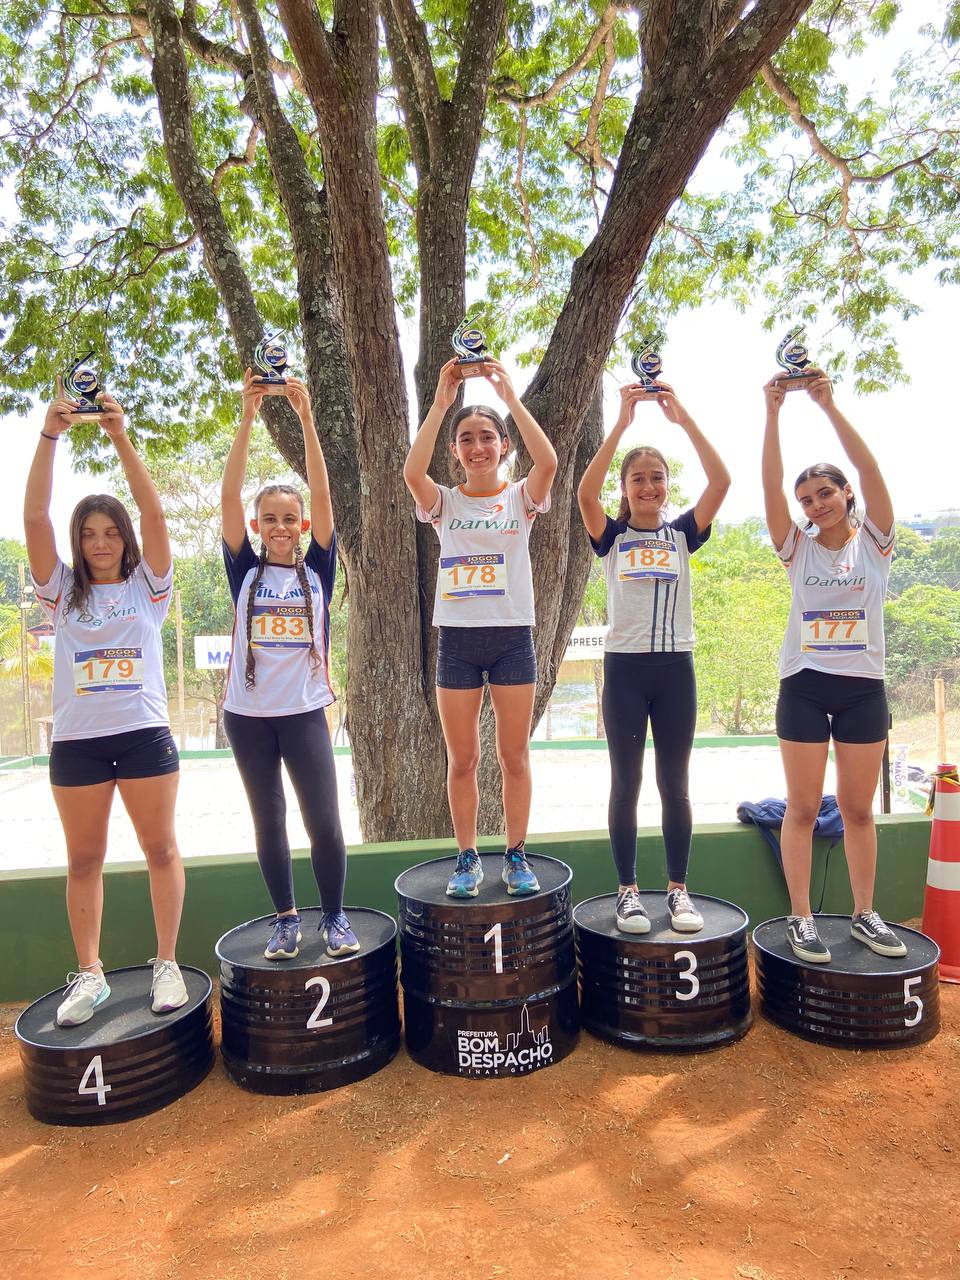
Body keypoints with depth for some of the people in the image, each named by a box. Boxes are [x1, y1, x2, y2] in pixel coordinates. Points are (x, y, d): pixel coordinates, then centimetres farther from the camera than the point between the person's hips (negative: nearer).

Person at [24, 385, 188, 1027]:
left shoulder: (147, 585, 5)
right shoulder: (63, 591, 8)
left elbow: (154, 514, -7)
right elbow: (34, 517, -3)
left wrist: (121, 438, -14)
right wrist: (50, 434, -11)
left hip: (145, 734, -1)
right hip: (77, 741, 2)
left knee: (161, 849, 5)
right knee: (84, 859, 9)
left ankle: (168, 963, 18)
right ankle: (90, 975, 21)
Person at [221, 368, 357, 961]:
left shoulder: (317, 569, 2)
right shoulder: (245, 571, 4)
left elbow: (323, 496, -7)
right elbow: (229, 496, -5)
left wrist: (306, 416, -13)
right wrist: (248, 416, -12)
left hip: (305, 711, -1)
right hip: (248, 713, 1)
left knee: (324, 822, -2)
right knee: (269, 822, 11)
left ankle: (335, 917, 19)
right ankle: (286, 918, 26)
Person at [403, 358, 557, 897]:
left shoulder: (521, 497, 3)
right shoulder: (444, 502, 4)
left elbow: (548, 462, -18)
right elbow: (412, 472, -17)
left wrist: (510, 395, -17)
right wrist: (440, 402, -16)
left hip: (513, 636, -1)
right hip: (458, 637, 1)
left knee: (515, 756, 6)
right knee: (462, 759, 7)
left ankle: (517, 856, 21)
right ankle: (468, 858, 22)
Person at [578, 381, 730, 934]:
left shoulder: (683, 532, 7)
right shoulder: (612, 535, 4)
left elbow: (721, 481, -7)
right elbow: (586, 493, -15)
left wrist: (683, 418, -10)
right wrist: (622, 422, -16)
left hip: (675, 666, 1)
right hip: (625, 666, -1)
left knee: (675, 785, 7)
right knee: (626, 784, 5)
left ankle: (679, 890, 19)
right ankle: (628, 891, 15)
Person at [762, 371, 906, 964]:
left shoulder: (874, 541, 2)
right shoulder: (798, 548, 3)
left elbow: (871, 471, -11)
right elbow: (771, 485, -8)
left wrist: (829, 405, -15)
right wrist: (773, 412, -14)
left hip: (863, 687, 1)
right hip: (804, 687, 0)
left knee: (859, 808, 10)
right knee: (803, 808, 3)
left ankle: (865, 914, 24)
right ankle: (801, 917, 13)